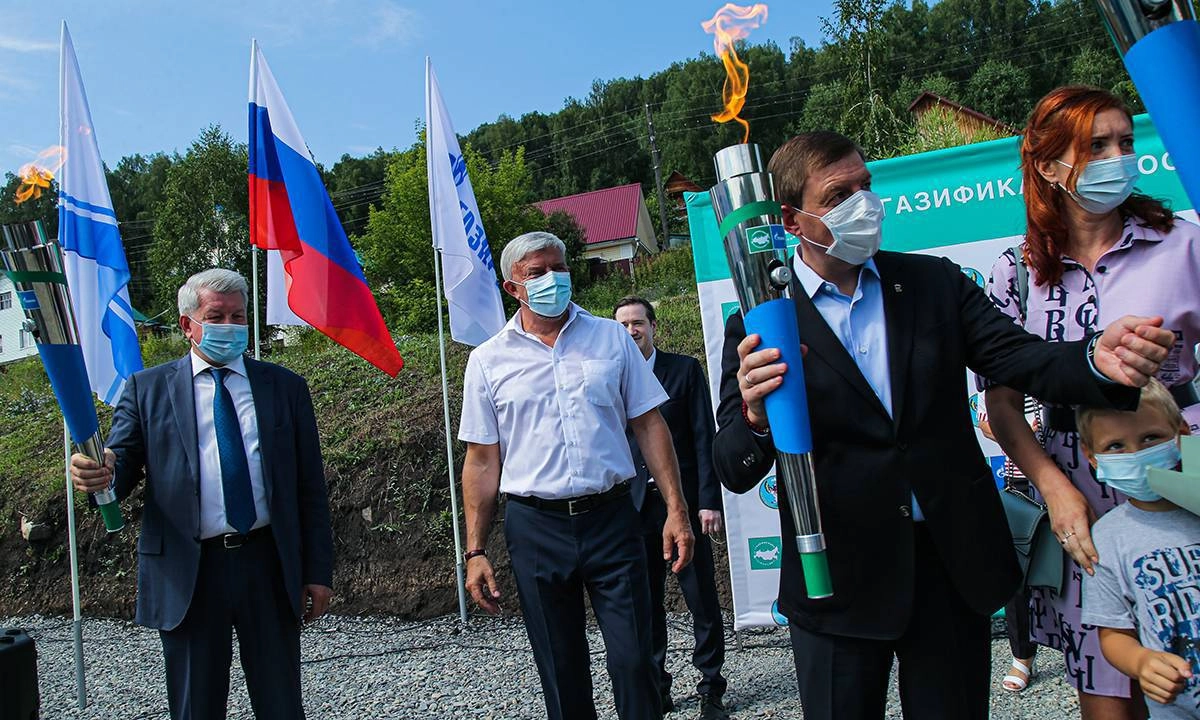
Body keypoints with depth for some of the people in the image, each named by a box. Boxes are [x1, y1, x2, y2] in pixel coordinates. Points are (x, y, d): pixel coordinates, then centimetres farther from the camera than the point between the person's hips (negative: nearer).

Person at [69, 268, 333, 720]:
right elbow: (121, 468, -2)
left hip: (269, 567, 1)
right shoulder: (147, 389, 5)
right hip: (186, 575, 0)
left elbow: (310, 487, 6)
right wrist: (98, 474, -28)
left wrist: (318, 571, 2)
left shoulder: (285, 387, 7)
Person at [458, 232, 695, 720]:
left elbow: (649, 425, 5)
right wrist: (475, 552, 0)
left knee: (634, 661, 0)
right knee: (561, 673, 11)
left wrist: (675, 509, -3)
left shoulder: (611, 337, 5)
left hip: (611, 519, 0)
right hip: (535, 528, 0)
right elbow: (482, 461, 4)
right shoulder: (488, 360, 3)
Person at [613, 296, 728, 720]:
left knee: (702, 598, 3)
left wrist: (709, 501, -9)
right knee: (645, 604, 8)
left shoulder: (685, 370, 2)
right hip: (634, 506, 2)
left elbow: (704, 438, -1)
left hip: (684, 501, -2)